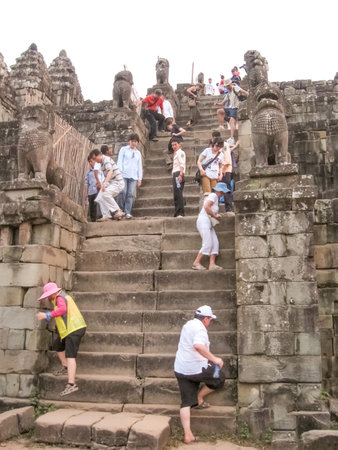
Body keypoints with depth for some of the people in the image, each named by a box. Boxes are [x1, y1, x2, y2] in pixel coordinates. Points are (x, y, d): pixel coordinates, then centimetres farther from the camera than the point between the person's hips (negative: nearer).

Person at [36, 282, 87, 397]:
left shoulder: (60, 298, -13)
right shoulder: (62, 296, 18)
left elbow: (62, 309, -32)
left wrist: (47, 315, -30)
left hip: (74, 329, -11)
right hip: (71, 329, 11)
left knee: (70, 356, -16)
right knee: (57, 346, 26)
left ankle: (71, 384, -21)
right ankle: (65, 367, 39)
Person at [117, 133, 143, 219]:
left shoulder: (138, 153, 20)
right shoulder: (123, 149, 11)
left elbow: (139, 166, 20)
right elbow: (119, 162, 5)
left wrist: (140, 178, 12)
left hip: (133, 177, 3)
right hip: (124, 175, -3)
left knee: (130, 194, -6)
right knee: (123, 192, -14)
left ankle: (128, 212, -6)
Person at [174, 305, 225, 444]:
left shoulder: (188, 324, 14)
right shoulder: (200, 328, -17)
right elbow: (198, 346, -37)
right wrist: (214, 359, -32)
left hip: (180, 370, 8)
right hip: (197, 369, -8)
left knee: (186, 403, 10)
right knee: (220, 378, 18)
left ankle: (187, 435, 6)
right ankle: (199, 399, 21)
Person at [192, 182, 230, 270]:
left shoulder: (215, 197, 21)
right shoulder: (213, 195, -9)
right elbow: (206, 207, -22)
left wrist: (215, 215, 13)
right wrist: (214, 215, -10)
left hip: (209, 223, 10)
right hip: (204, 221, -10)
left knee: (215, 243, 1)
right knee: (208, 244, -12)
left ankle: (212, 264, -3)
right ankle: (196, 263, -5)